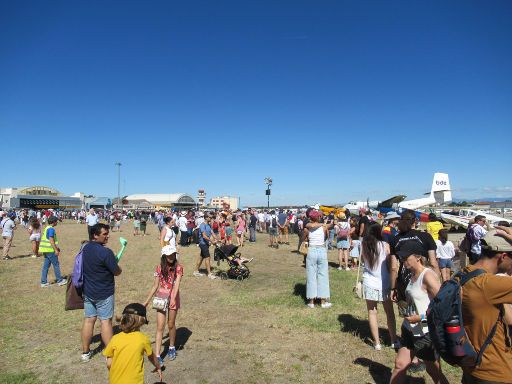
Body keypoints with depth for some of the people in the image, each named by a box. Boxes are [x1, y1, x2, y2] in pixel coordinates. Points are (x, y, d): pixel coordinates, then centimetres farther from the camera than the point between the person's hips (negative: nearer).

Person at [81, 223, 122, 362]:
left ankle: (85, 352, 26)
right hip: (103, 293, -7)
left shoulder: (85, 248, 1)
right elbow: (117, 272, -16)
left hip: (88, 291, 7)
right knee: (106, 321, 3)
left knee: (88, 320, 15)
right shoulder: (106, 252, -24)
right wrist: (118, 268, 6)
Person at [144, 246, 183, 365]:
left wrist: (173, 298, -35)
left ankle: (172, 348, 35)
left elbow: (177, 284, -21)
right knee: (160, 327, -2)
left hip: (173, 298, -1)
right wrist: (147, 301, 5)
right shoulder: (160, 268, -2)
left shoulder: (178, 268, -9)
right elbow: (155, 286, 4)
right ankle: (157, 355, 1)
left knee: (171, 325, 13)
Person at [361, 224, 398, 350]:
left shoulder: (364, 246, -4)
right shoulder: (385, 245, -9)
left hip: (369, 283, 1)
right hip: (384, 283, 0)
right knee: (389, 312, 16)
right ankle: (394, 340, 25)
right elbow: (390, 265, -5)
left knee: (372, 312, 10)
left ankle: (377, 342, 14)